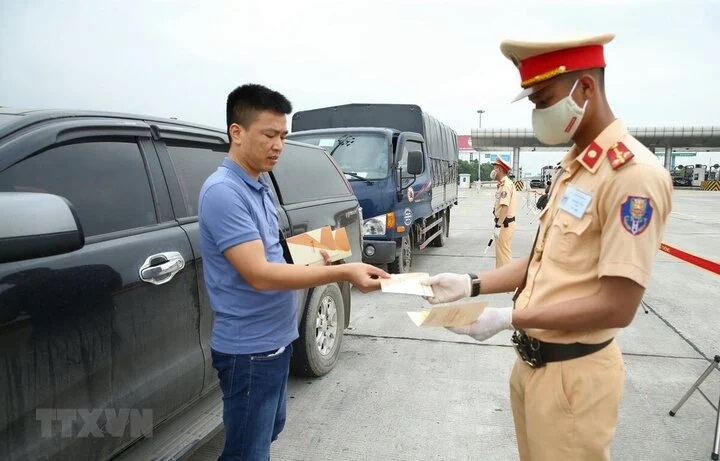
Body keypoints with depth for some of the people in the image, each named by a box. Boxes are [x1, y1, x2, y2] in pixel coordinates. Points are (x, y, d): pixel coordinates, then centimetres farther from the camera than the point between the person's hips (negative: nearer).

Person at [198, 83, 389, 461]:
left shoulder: (260, 187, 8)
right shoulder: (223, 192, -21)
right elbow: (258, 274, -28)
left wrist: (309, 258, -1)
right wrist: (342, 272, -30)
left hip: (275, 339, 9)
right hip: (248, 348, -9)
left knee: (269, 430, 25)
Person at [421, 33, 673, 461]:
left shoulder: (634, 174, -21)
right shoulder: (573, 166, 8)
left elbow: (617, 307, -23)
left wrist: (508, 319, -20)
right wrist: (472, 284, 1)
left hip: (572, 373, -8)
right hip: (532, 359, 8)